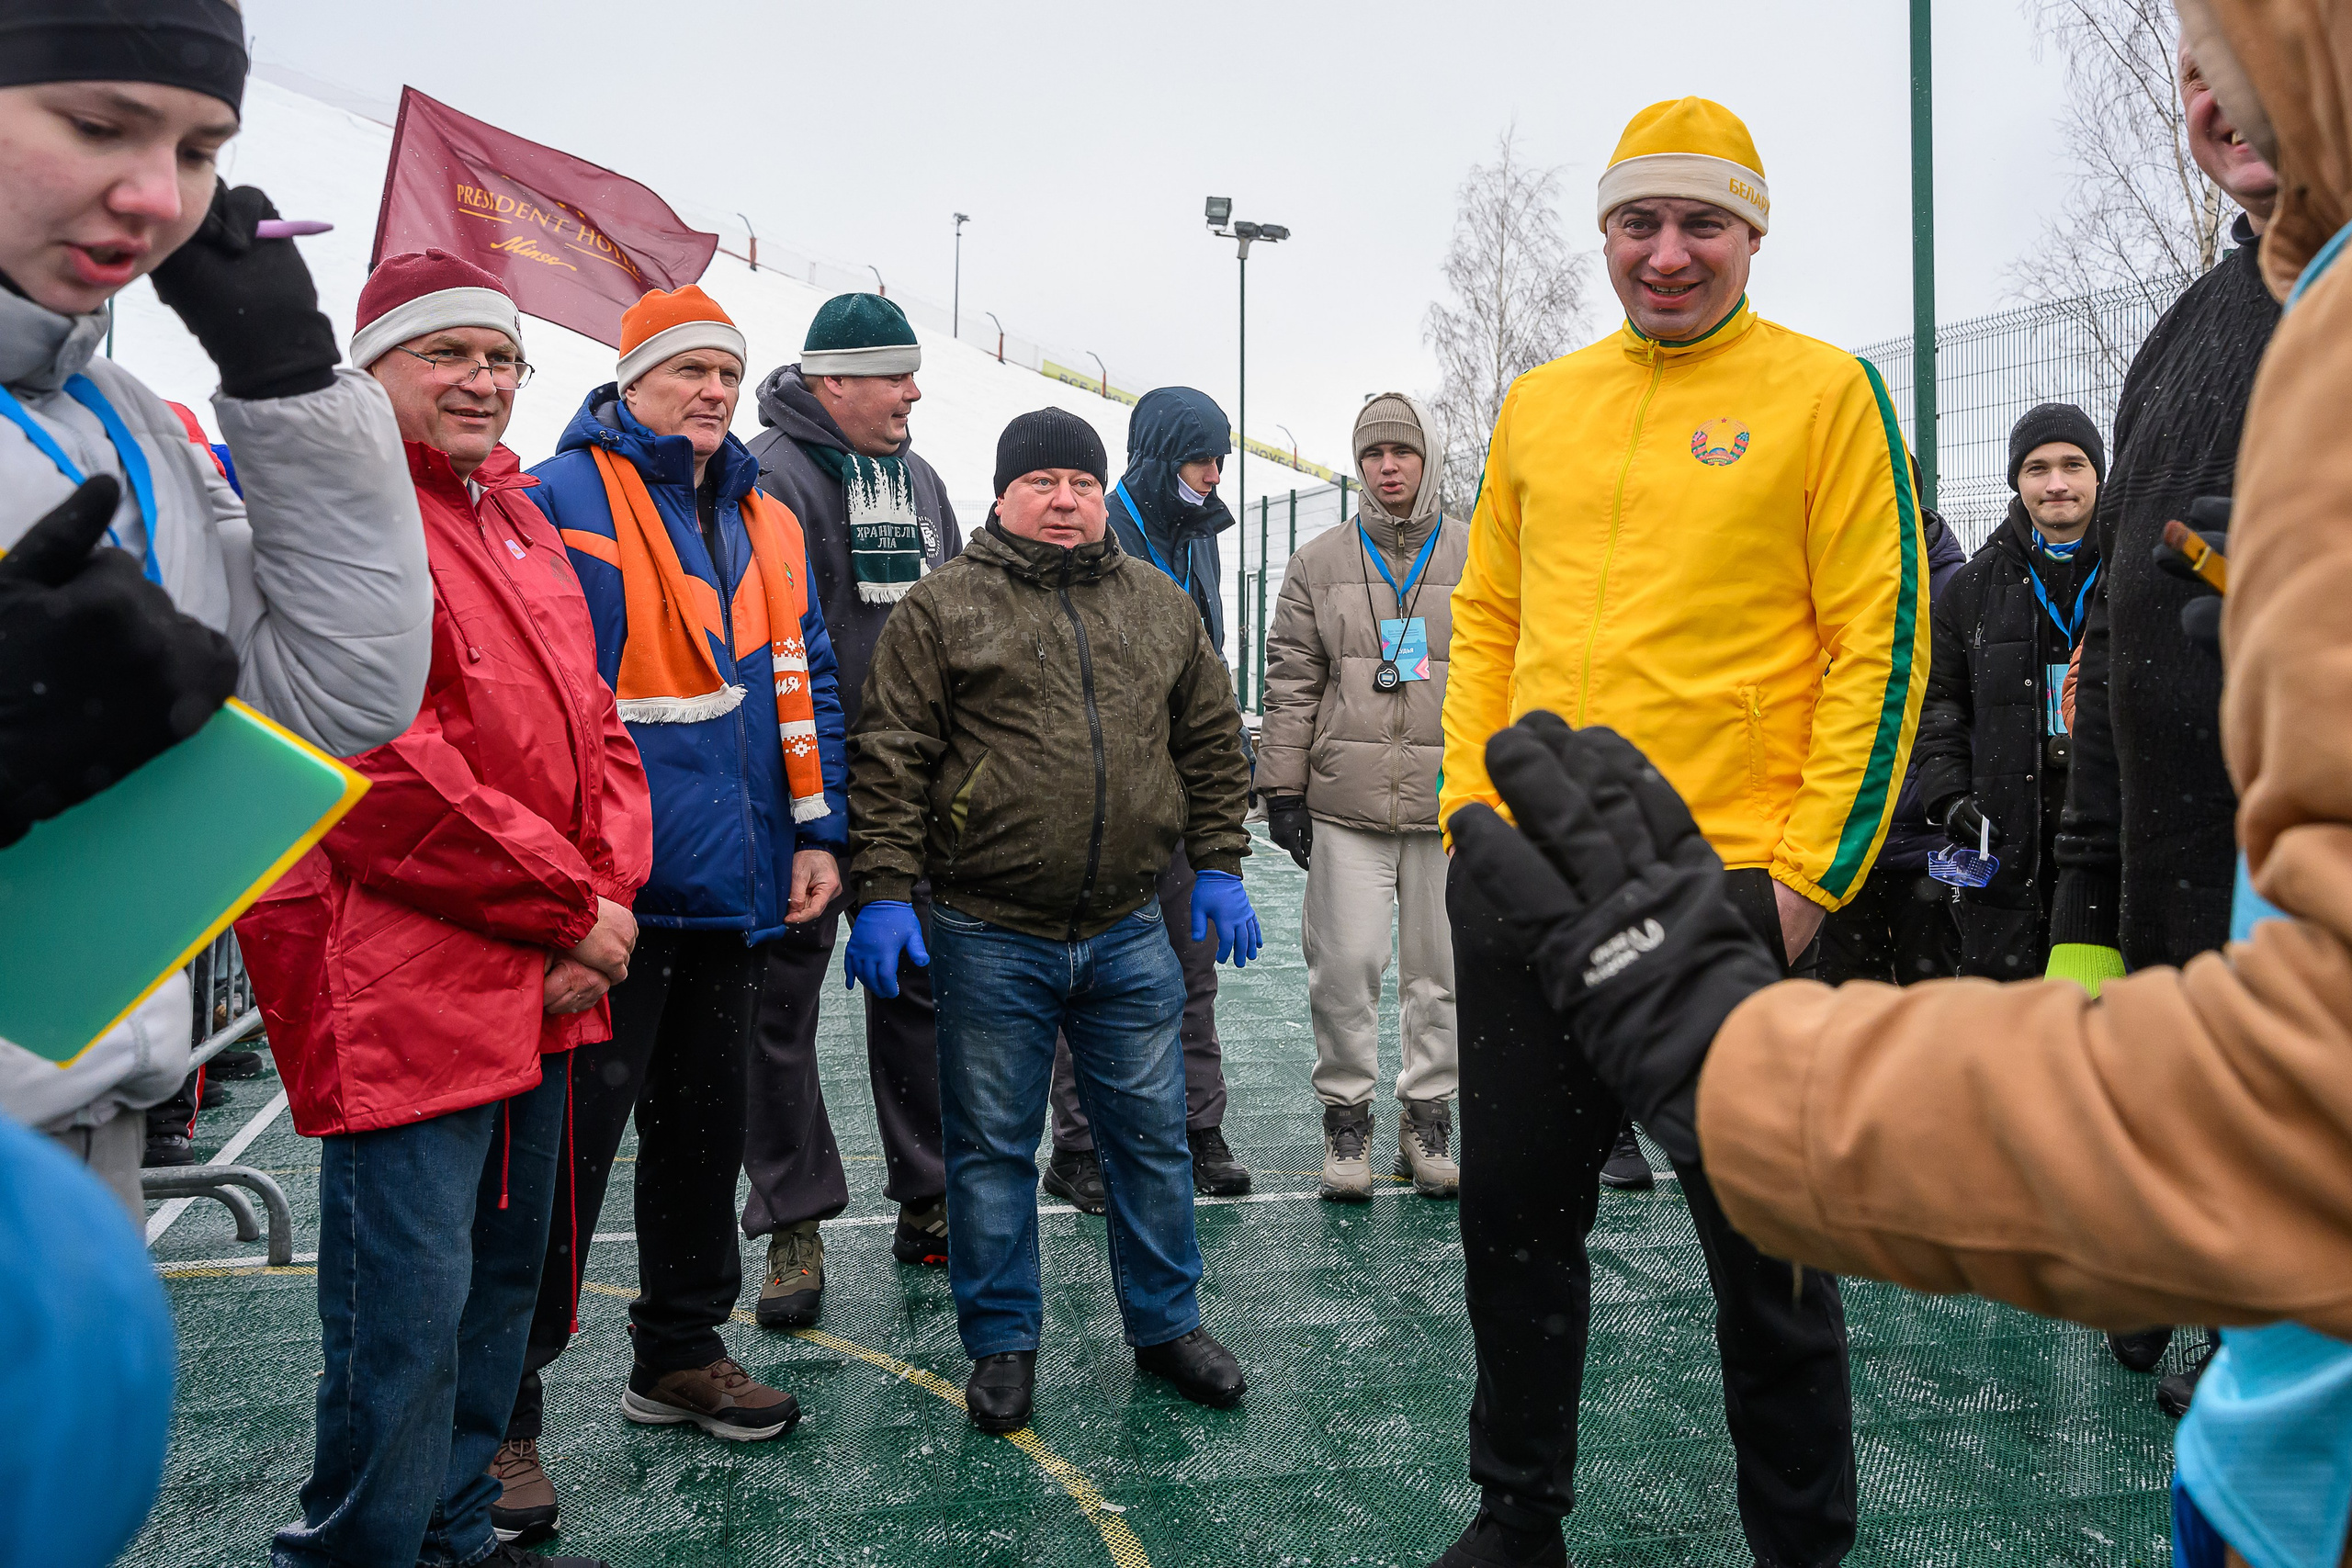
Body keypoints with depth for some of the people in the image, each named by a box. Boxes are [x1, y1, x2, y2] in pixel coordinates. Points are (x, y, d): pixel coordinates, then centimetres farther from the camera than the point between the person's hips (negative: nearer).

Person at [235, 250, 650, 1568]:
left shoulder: (519, 523, 18)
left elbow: (594, 732, 15)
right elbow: (384, 767, -20)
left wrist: (609, 895, -1)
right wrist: (570, 908, -14)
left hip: (544, 990, 9)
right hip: (402, 1000, -9)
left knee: (500, 1286, 19)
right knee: (408, 1316, -1)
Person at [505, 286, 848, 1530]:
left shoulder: (764, 526, 15)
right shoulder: (559, 500, -6)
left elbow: (802, 688, 17)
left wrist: (813, 833, 8)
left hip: (727, 893, 7)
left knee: (705, 1130, 17)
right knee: (565, 1149, -2)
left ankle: (680, 1355, 35)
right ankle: (498, 1416, 12)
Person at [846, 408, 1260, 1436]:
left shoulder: (1162, 606, 11)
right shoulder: (943, 608, -1)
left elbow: (1211, 745, 16)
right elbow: (890, 762, -5)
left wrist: (1218, 866, 11)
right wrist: (881, 893, -11)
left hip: (1130, 933, 3)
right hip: (990, 936, -3)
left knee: (1151, 1135, 12)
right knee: (992, 1146, 9)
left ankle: (1166, 1323, 30)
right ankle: (1002, 1343, 26)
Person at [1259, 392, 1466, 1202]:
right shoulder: (1319, 562, 9)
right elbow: (1291, 681, 7)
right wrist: (1282, 788, 2)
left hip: (1451, 799, 1)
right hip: (1345, 801, 0)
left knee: (1441, 967, 7)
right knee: (1344, 965, -2)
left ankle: (1427, 1119, 21)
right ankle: (1346, 1117, 15)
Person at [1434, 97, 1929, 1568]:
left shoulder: (1825, 391, -2)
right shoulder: (1538, 404, 12)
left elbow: (1880, 641, -6)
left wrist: (1814, 868, -11)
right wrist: (1472, 809, 6)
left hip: (1731, 889, -4)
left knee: (1765, 1248, 9)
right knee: (1515, 1215, 14)